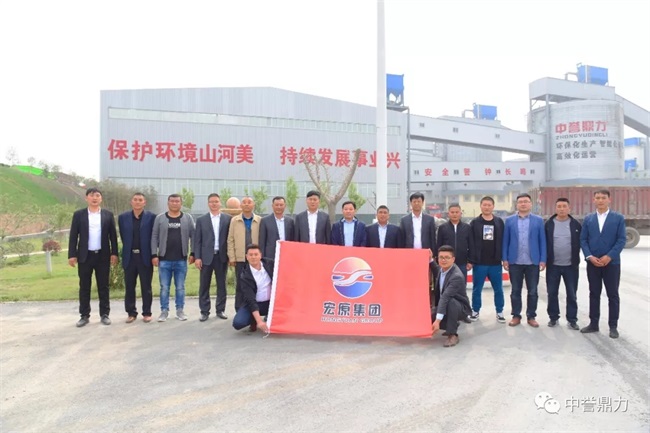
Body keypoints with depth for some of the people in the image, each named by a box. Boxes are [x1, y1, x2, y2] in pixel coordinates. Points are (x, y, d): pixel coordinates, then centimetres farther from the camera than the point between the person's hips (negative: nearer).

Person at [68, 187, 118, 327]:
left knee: (103, 286, 5)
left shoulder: (108, 215, 5)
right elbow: (73, 236, 1)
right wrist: (72, 255, -5)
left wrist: (114, 253, -2)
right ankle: (84, 315, 14)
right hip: (85, 256, 0)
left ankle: (104, 314, 13)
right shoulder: (78, 214, 3)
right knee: (84, 287, 6)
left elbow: (113, 235, 5)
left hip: (103, 255, 0)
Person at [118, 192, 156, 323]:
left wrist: (153, 254, 0)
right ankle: (131, 313, 19)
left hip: (145, 257, -2)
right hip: (129, 257, 2)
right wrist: (128, 249, 9)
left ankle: (147, 313, 14)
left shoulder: (152, 217, -2)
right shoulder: (123, 217, 5)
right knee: (129, 287, 8)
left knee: (146, 287, 4)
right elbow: (123, 236, 11)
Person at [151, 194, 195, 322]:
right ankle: (164, 311, 15)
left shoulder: (188, 218, 3)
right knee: (164, 287, 5)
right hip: (164, 260, 0)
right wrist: (154, 255, -4)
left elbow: (193, 236, 3)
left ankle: (180, 310, 18)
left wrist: (193, 254, -3)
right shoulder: (160, 218, 3)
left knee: (180, 287, 7)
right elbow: (154, 237, 2)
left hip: (181, 260, 0)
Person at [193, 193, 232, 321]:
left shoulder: (228, 218, 4)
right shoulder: (201, 220, 6)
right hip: (206, 257, 0)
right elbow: (197, 240, 3)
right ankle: (204, 311, 12)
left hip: (222, 256, 0)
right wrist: (197, 257, -4)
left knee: (221, 285, 7)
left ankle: (220, 310, 17)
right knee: (204, 286, 4)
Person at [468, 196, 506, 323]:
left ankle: (499, 312, 20)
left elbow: (503, 242, 5)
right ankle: (475, 311, 20)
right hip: (479, 263, -1)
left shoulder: (499, 222, 6)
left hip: (495, 263, 1)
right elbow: (471, 243, -3)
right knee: (477, 289, 7)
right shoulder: (474, 223, 1)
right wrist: (471, 260, -8)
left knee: (498, 289, 8)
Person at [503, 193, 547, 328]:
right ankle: (516, 316, 18)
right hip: (515, 262, 0)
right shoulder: (509, 220, 5)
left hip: (533, 262, 0)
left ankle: (531, 316, 19)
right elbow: (505, 241, 4)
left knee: (532, 291, 7)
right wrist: (505, 259, -2)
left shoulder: (538, 220, 4)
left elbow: (542, 241, 2)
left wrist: (543, 259, -4)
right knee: (515, 291, 8)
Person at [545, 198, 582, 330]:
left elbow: (580, 243, 4)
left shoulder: (576, 225, 0)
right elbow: (544, 243, 3)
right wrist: (545, 260, -1)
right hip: (553, 265, 0)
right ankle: (553, 317, 19)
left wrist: (576, 259, -2)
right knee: (552, 293, 7)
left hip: (571, 265, 0)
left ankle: (572, 319, 15)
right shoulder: (548, 224, 0)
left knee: (571, 294, 5)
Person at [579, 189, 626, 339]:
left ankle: (613, 326, 13)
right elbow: (583, 240, 3)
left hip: (612, 262, -2)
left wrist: (609, 256, -15)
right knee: (594, 294, 8)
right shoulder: (588, 219, 7)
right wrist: (590, 257, -10)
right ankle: (593, 323, 16)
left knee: (613, 295, 4)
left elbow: (621, 240, -5)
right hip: (592, 262, 2)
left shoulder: (618, 218, 1)